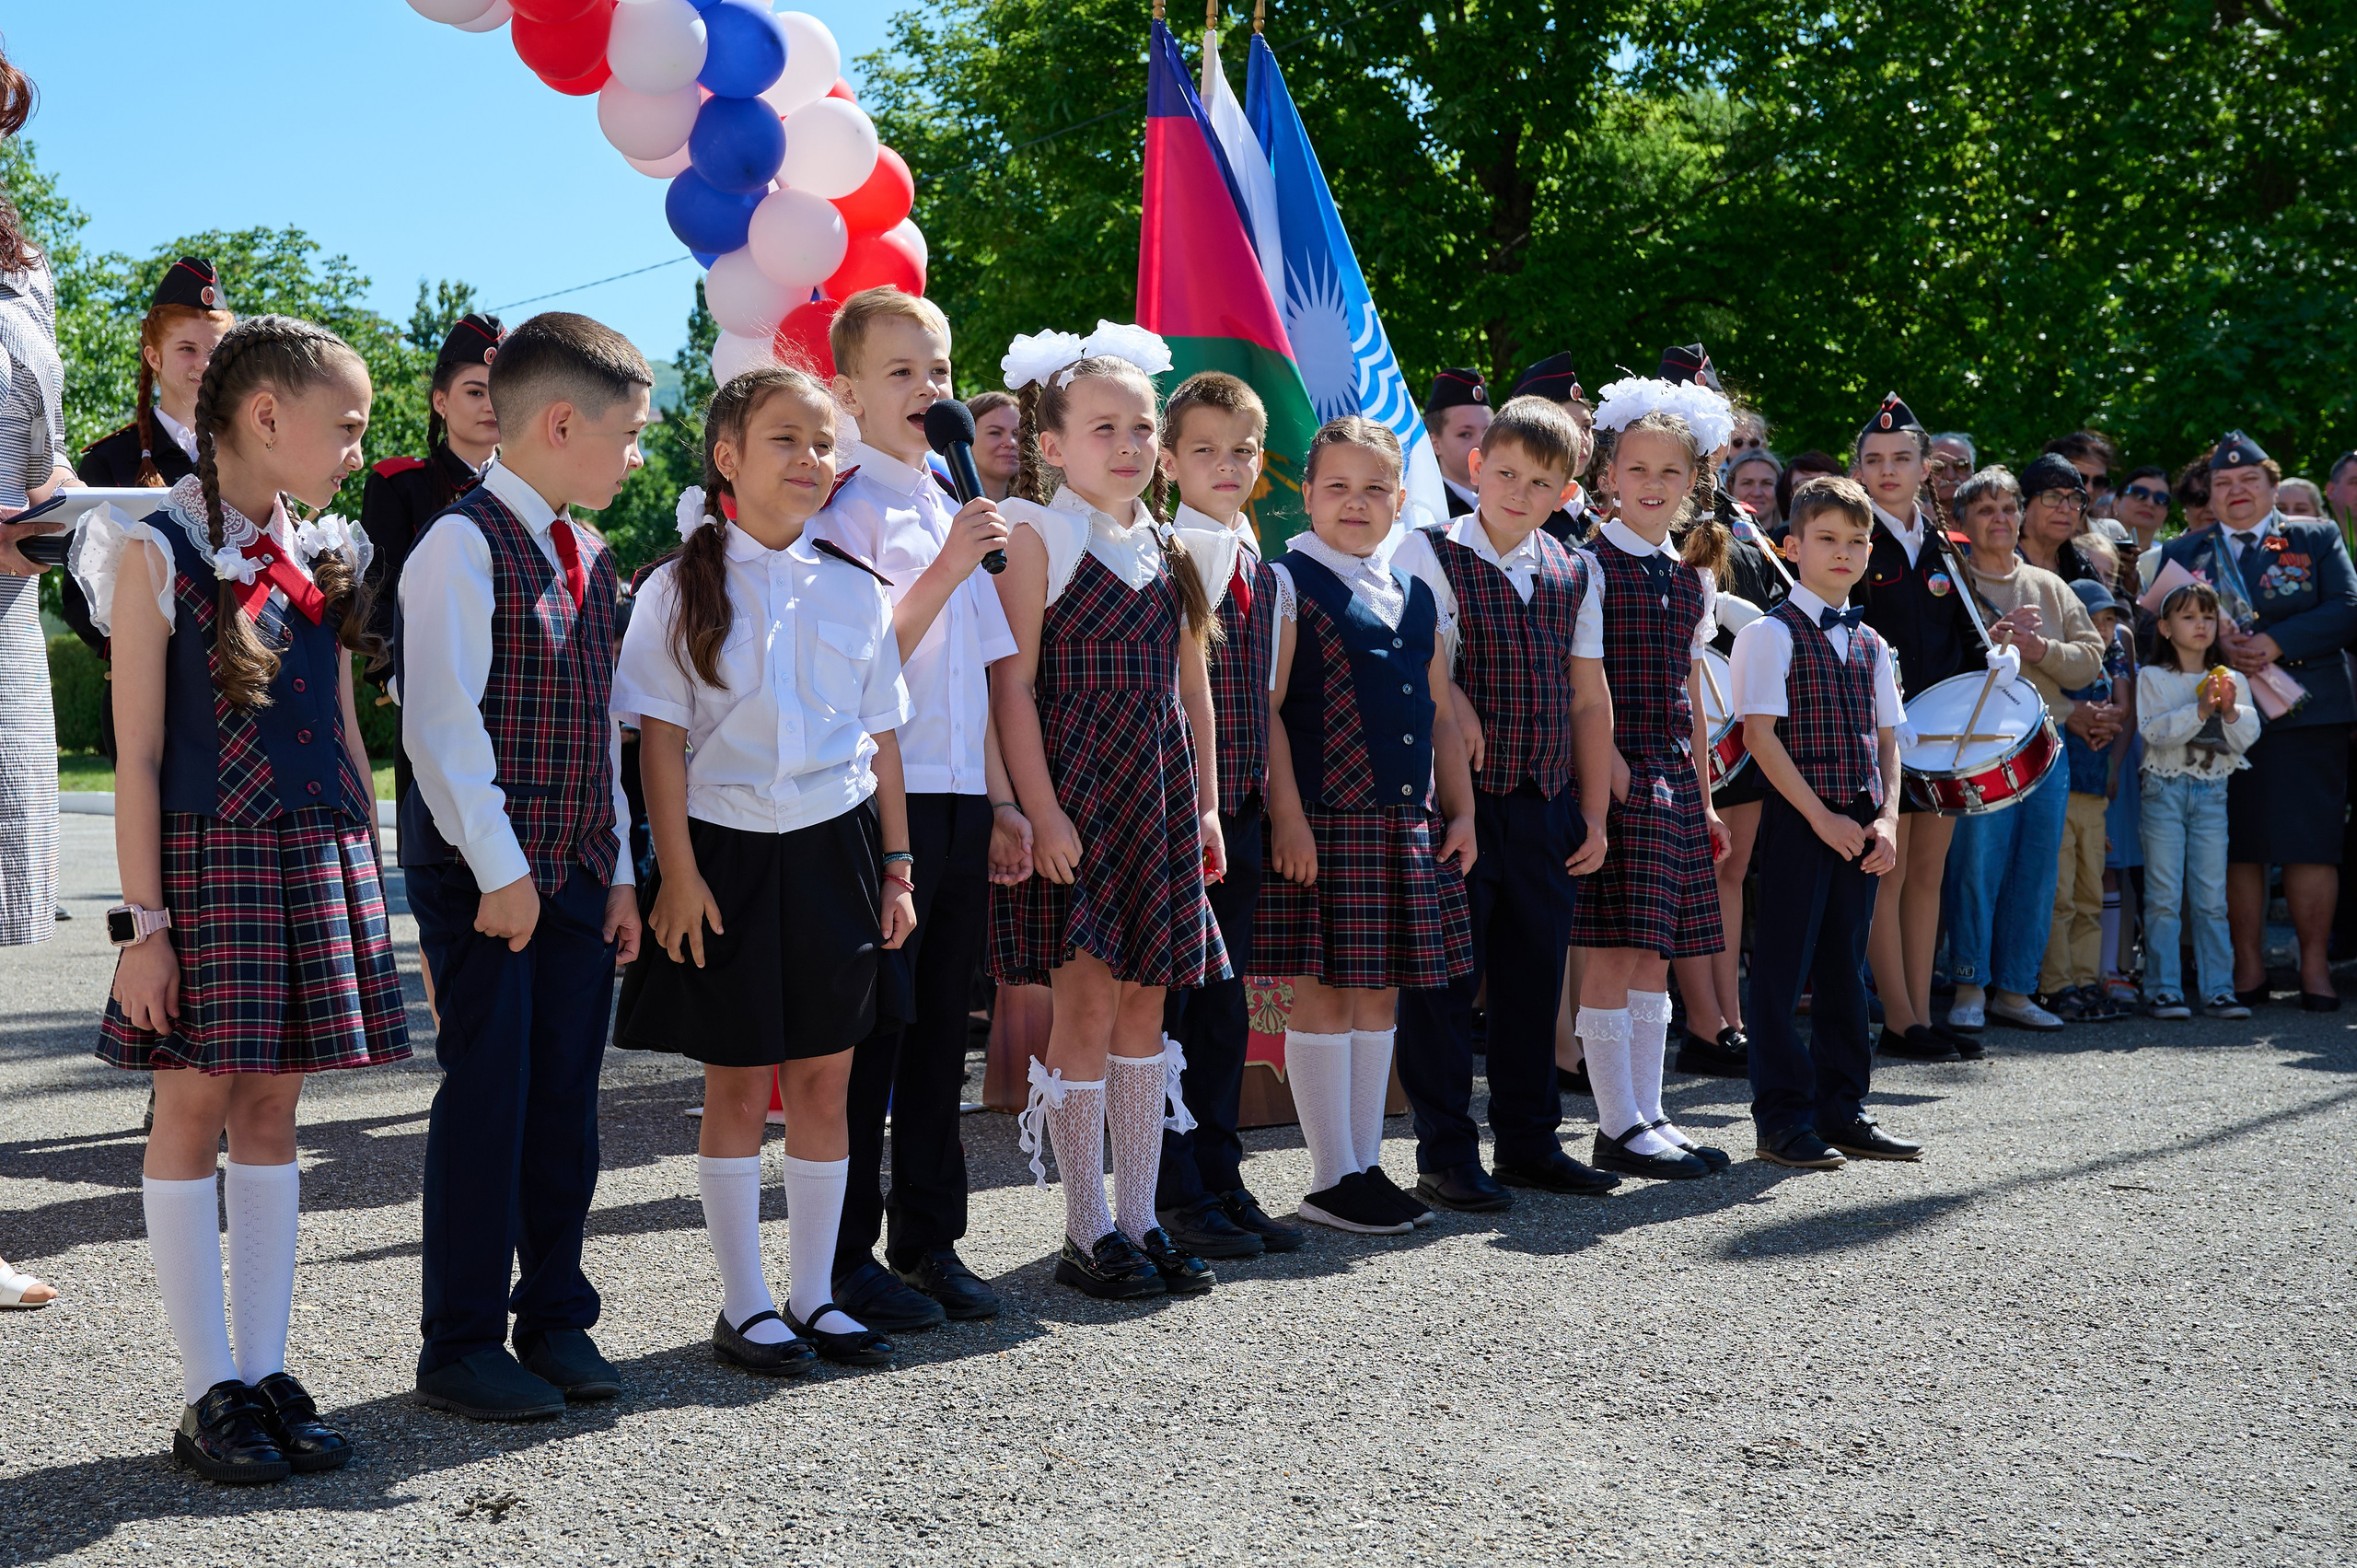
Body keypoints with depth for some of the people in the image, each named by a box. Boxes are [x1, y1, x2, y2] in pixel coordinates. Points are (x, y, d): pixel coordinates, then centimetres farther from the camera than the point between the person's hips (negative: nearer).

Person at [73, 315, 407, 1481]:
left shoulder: (321, 557, 12)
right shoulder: (158, 550, -5)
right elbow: (137, 756, -9)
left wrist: (370, 884, 12)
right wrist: (146, 924, -12)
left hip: (316, 861, 6)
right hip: (205, 858, -5)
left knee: (271, 1106, 8)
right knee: (195, 1108, 0)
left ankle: (266, 1374, 14)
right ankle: (208, 1395, 7)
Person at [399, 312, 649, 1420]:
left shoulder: (589, 558, 15)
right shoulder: (465, 545, -11)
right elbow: (442, 725, -16)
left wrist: (620, 870, 13)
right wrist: (498, 869, -17)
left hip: (580, 877, 7)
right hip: (488, 877, -7)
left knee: (566, 1099, 11)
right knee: (487, 1099, -1)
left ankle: (556, 1318, 22)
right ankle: (462, 1343, 10)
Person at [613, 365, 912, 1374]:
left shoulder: (854, 590, 7)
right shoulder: (683, 586, -3)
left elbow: (882, 739, 10)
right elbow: (662, 740, -5)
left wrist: (895, 866, 8)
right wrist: (678, 872, -11)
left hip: (835, 845, 3)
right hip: (726, 848, -3)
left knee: (824, 1076, 7)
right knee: (737, 1082, 4)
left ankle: (813, 1294, 20)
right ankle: (743, 1307, 15)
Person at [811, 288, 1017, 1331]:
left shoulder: (956, 509, 17)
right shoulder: (844, 509, -7)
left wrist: (999, 796, 15)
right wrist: (946, 571, -20)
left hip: (957, 800, 7)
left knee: (940, 1028, 11)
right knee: (868, 1028, -1)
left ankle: (930, 1243, 20)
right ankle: (849, 1257, 9)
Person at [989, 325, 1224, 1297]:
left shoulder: (1166, 548, 13)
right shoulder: (1037, 535, -5)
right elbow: (1013, 682, -10)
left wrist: (1205, 803, 12)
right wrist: (1041, 813, -16)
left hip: (1159, 798, 6)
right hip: (1075, 790, -6)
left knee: (1145, 1000, 8)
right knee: (1088, 1000, -5)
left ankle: (1139, 1218, 16)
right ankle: (1086, 1234, 5)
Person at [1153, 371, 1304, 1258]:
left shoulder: (1257, 566, 13)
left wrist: (1265, 788, 15)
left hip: (1240, 805, 7)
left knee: (1224, 997, 11)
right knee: (1168, 997, 0)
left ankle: (1221, 1177, 19)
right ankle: (1176, 1193, 7)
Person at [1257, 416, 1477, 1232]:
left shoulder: (1417, 597, 16)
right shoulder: (1289, 582, -4)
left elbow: (1441, 715, 20)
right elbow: (1265, 707, -10)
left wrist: (1460, 810, 13)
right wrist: (1287, 817, -17)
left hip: (1404, 825, 7)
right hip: (1322, 821, -7)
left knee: (1381, 994, 10)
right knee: (1324, 995, -2)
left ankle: (1365, 1165, 18)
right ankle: (1332, 1178, 5)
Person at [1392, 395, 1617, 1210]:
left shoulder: (1574, 575, 11)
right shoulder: (1430, 554, -3)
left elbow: (1588, 698, 12)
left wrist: (1594, 808, 10)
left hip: (1546, 806, 5)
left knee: (1536, 975, 12)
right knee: (1444, 977, 0)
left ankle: (1529, 1141, 24)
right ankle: (1446, 1153, 9)